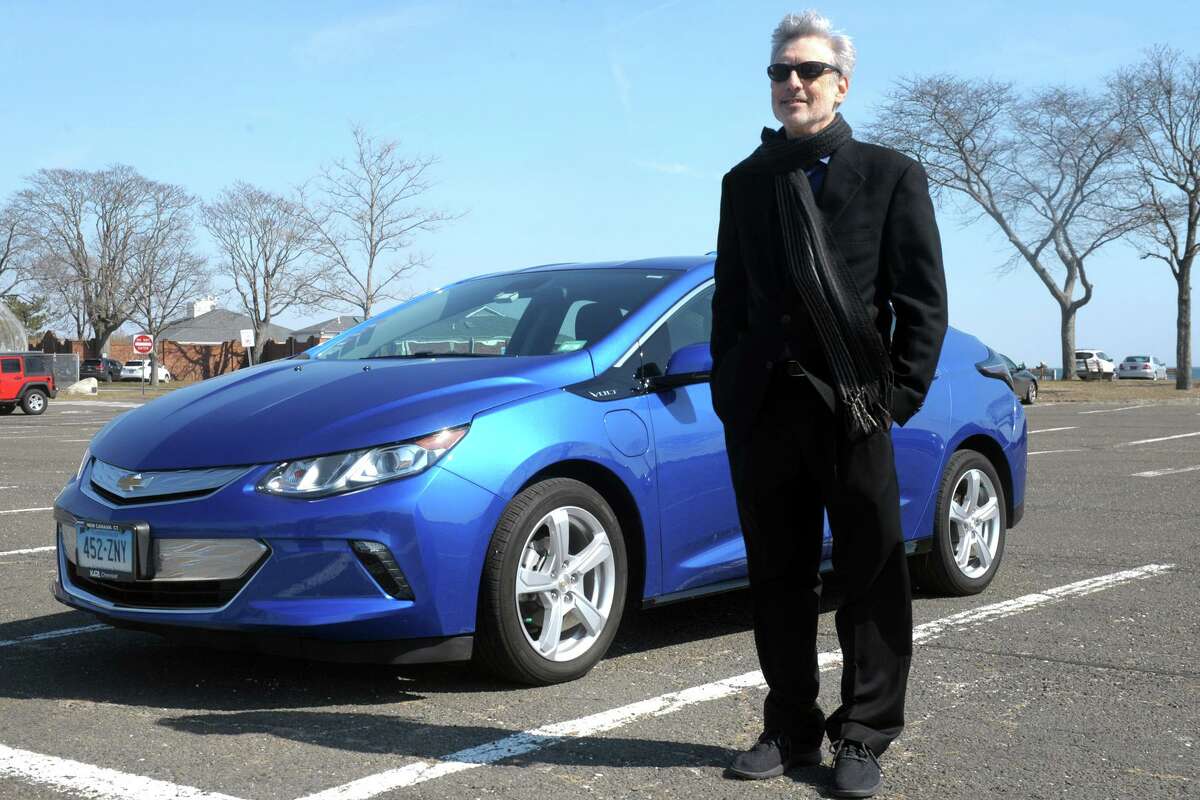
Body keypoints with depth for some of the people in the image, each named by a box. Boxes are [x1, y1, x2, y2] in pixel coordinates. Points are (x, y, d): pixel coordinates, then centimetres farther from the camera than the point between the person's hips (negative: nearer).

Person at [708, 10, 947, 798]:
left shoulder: (890, 175, 3)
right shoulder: (746, 182, 14)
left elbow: (925, 303, 0)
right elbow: (730, 298, 15)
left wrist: (896, 401, -7)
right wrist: (727, 393, 6)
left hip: (853, 408, -3)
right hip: (763, 408, 3)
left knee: (873, 579, 1)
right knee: (779, 579, 9)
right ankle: (791, 729, 21)